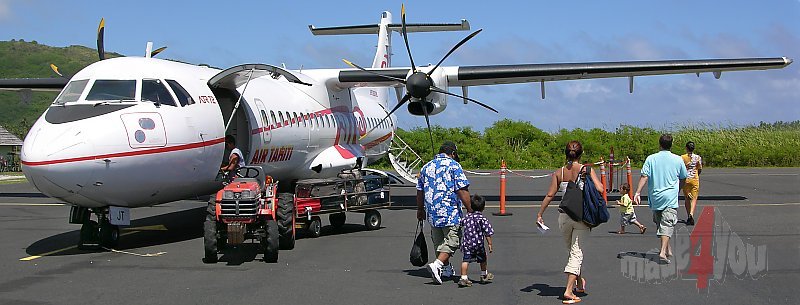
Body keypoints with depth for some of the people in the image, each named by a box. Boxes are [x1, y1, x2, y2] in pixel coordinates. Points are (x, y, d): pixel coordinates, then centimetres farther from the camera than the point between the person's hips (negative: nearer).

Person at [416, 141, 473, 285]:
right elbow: (462, 191, -13)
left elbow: (420, 192, 18)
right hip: (451, 213, -6)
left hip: (432, 213, 6)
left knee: (439, 242, 18)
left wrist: (420, 210, 29)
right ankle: (437, 264, -21)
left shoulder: (426, 167, 12)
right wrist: (470, 210, -7)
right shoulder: (454, 166, -6)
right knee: (451, 242, -2)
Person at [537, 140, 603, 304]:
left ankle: (580, 282, 40)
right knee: (576, 253, -1)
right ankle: (569, 291, -10)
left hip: (564, 216, 3)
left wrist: (540, 214, 3)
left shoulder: (558, 173, 2)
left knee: (572, 250, 22)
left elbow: (549, 195, -3)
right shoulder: (586, 170, -7)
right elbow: (599, 189, -16)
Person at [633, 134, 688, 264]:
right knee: (667, 224, -7)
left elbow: (644, 176, -10)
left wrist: (637, 192, -11)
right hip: (670, 198, -2)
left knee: (659, 223, 17)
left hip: (655, 197, 2)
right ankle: (663, 251, -23)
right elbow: (683, 179, 12)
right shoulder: (678, 160, 0)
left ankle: (667, 249, 30)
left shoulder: (651, 158, 0)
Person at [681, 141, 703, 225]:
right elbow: (700, 169, 3)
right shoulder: (698, 157, -3)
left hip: (685, 180, 0)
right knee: (694, 198, 1)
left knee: (687, 199, 12)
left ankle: (689, 216, 17)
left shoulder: (682, 157, -5)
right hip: (695, 179, 0)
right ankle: (691, 214, -21)